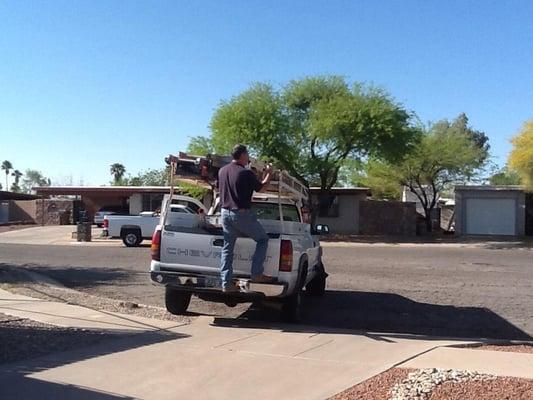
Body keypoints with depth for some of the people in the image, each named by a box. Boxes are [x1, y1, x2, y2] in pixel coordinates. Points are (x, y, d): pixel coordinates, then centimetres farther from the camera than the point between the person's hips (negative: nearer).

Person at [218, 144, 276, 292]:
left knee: (227, 247, 11)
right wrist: (268, 173, 17)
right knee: (263, 239, 9)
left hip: (225, 212, 7)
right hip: (242, 213, -7)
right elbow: (261, 187, -1)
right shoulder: (246, 173, -15)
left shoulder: (222, 171, 6)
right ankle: (257, 274, 3)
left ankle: (226, 282, 9)